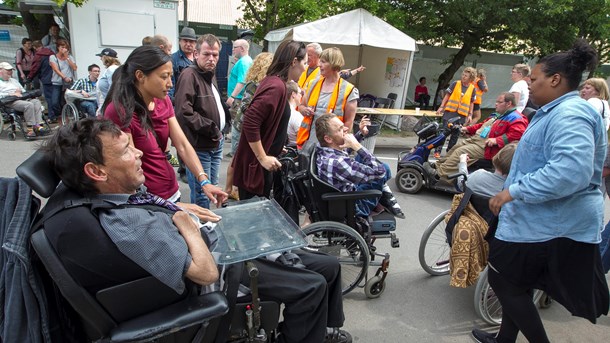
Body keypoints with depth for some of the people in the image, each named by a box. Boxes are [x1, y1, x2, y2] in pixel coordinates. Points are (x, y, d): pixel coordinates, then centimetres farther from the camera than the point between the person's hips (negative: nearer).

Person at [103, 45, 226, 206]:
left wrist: (204, 181, -17)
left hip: (172, 192, 6)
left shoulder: (163, 102, 1)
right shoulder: (119, 111, -20)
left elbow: (182, 144, -5)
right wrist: (171, 206, -23)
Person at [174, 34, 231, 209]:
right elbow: (184, 112, -26)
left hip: (215, 142, 10)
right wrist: (211, 129, -18)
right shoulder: (189, 75, -15)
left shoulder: (210, 74, 16)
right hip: (200, 146, -9)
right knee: (201, 194, -4)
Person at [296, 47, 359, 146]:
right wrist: (305, 110, -4)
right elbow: (301, 106, 19)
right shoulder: (313, 84, 7)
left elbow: (349, 122, -5)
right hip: (307, 140, 4)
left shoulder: (348, 91, -7)